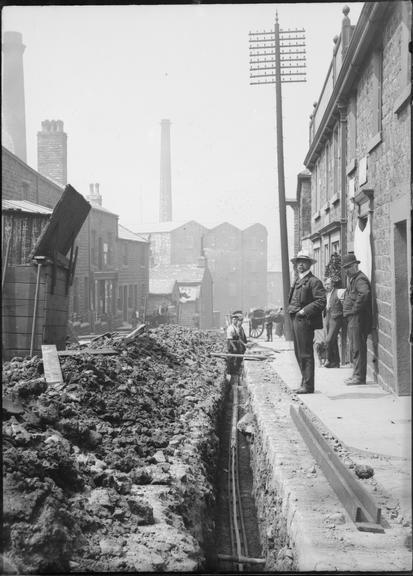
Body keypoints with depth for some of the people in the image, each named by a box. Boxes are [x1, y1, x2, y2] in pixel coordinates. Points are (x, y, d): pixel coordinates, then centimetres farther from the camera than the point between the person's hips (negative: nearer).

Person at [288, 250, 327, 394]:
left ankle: (308, 386, -4)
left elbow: (321, 301, -15)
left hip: (305, 320, -9)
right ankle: (305, 383, 22)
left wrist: (305, 311, -19)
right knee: (299, 354, 13)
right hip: (295, 319, 9)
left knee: (305, 354, -8)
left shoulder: (314, 281, -8)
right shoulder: (297, 281, 20)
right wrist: (290, 308, 12)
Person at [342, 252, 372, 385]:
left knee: (358, 348, -8)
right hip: (352, 319, 10)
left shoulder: (360, 279, -13)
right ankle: (357, 374, 22)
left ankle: (359, 377, -5)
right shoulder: (352, 279, 19)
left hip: (358, 319, -10)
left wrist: (355, 308, -24)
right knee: (354, 348, 14)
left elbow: (365, 293, -33)